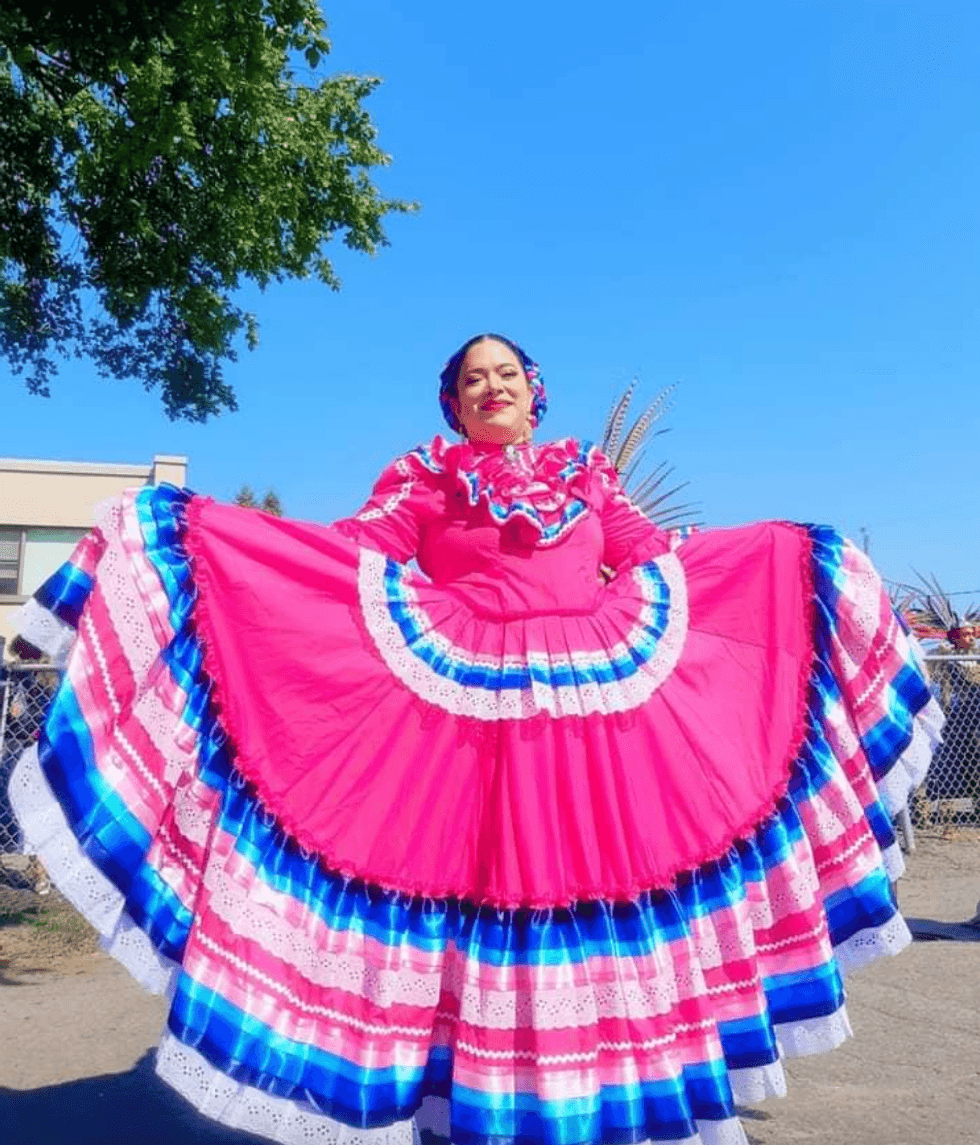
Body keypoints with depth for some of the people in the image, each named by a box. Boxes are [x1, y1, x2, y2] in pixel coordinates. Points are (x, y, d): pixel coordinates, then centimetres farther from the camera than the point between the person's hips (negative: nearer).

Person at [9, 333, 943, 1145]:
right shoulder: (426, 475, 14)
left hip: (601, 698, 3)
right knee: (478, 877, -2)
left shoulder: (587, 473, 22)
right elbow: (352, 549, 3)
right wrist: (201, 529, -7)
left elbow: (658, 558, 20)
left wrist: (797, 558, 22)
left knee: (602, 876, 2)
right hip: (466, 702, -2)